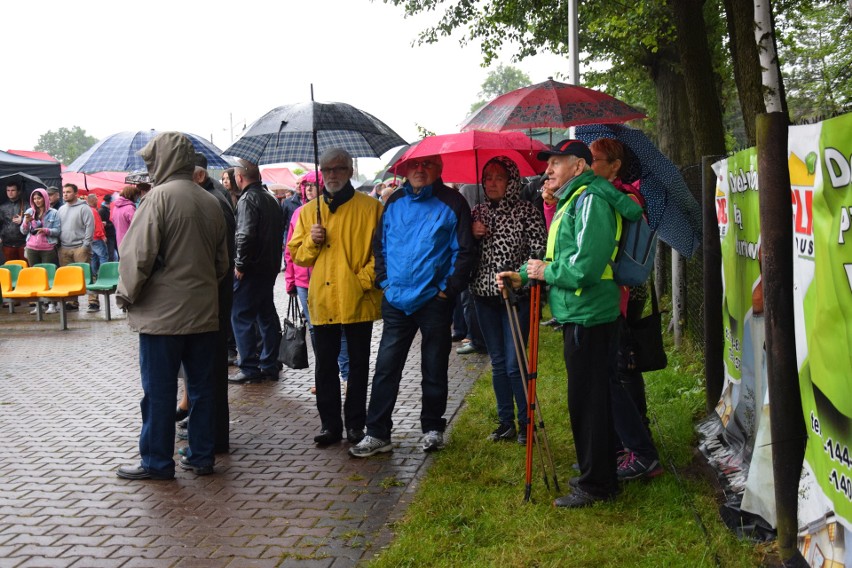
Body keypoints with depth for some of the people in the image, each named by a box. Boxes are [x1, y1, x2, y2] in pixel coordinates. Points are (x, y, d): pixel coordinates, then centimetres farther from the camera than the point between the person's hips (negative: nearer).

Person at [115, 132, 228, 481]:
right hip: (204, 311, 6)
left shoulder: (160, 196, -12)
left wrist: (127, 295, -2)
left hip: (163, 311, -6)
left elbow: (138, 254, -15)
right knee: (201, 386, 12)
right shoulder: (210, 202, 8)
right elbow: (222, 261, 15)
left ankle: (156, 462, 11)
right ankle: (201, 457, 19)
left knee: (159, 390, 3)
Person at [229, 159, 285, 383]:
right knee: (266, 316, 14)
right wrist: (274, 259, 17)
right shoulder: (271, 198, 13)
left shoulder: (247, 199, -14)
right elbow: (279, 230, 18)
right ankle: (269, 365, 20)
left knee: (242, 317, -1)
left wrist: (240, 264, -15)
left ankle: (250, 368, 0)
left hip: (251, 270, -9)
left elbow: (245, 236, -24)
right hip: (270, 266, 9)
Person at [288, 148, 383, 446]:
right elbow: (296, 254, 13)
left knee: (358, 365, 7)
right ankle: (330, 424, 18)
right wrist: (311, 241, -7)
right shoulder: (309, 211, 11)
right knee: (325, 366, 7)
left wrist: (364, 279, -13)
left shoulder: (370, 207, 0)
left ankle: (355, 424, 18)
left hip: (358, 301, -3)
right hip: (322, 301, 3)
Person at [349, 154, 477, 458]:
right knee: (386, 368, 2)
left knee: (434, 370, 8)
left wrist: (449, 288, -9)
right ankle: (377, 434, 8)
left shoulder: (452, 203, -2)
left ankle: (432, 429, 22)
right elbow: (379, 244, 16)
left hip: (434, 300, -3)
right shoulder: (395, 202, 10)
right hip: (396, 301, 3)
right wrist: (383, 280, 5)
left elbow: (465, 251, -4)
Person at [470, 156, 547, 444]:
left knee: (515, 363, -6)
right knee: (498, 363, 11)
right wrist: (472, 235, -5)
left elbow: (539, 250, -8)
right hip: (484, 294, 5)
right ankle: (506, 422, 21)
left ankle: (526, 423, 8)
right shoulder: (477, 212, 11)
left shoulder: (526, 211, -4)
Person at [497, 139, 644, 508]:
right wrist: (524, 275, 9)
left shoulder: (590, 200, -15)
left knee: (587, 401, -3)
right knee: (589, 399, 17)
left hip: (588, 316, -11)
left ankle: (595, 485, 7)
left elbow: (587, 265, -25)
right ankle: (598, 475, 29)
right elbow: (562, 258, 22)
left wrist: (546, 272, -12)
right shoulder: (571, 200, 18)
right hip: (579, 315, 11)